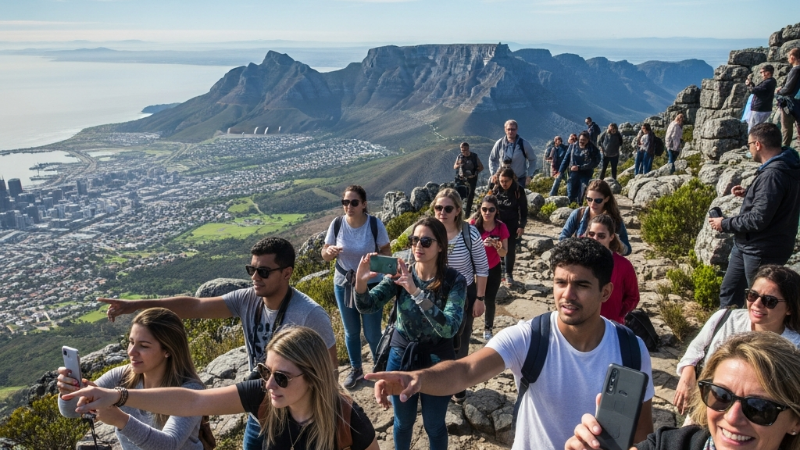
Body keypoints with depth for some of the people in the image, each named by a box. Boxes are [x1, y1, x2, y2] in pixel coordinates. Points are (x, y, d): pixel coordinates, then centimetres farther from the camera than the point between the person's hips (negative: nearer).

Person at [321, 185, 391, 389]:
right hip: (343, 284, 2)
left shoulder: (375, 224, -17)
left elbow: (387, 251, -7)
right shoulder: (336, 224, -12)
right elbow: (324, 254, -4)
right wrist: (329, 251, -27)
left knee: (372, 333, 5)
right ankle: (355, 369, 39)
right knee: (351, 331, 17)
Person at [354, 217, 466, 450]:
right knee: (403, 421, 23)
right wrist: (361, 281, -39)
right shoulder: (400, 273, -10)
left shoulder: (454, 281, -19)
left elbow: (449, 328, -31)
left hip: (437, 364, -2)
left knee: (434, 426, 18)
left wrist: (417, 293, -41)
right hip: (400, 359, 3)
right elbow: (367, 305, -17)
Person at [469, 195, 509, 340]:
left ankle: (488, 329, 31)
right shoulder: (473, 224, -13)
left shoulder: (501, 227, -11)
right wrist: (480, 244, -28)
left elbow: (504, 253, -7)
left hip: (493, 270, 1)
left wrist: (496, 245, -27)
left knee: (489, 301, 10)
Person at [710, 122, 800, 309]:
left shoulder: (773, 174, -27)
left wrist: (725, 224, -15)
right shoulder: (784, 167, 7)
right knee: (729, 293, 20)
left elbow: (758, 219, -28)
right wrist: (748, 193, 11)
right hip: (746, 246, 10)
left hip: (761, 251, -10)